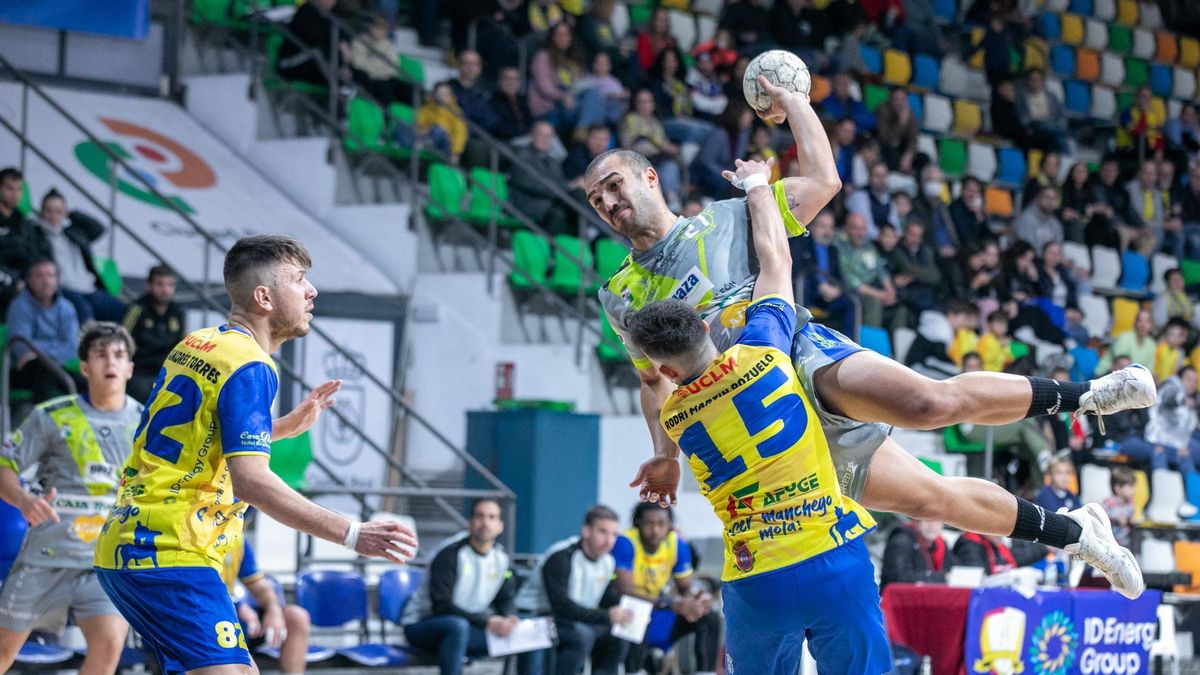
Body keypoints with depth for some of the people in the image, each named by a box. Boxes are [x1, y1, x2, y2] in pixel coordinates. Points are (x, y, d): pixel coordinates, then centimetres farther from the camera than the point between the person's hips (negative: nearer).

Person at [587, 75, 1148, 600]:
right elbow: (655, 380, 28)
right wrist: (664, 453, 13)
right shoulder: (620, 297, 20)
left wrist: (792, 102, 11)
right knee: (930, 497, -4)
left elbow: (822, 180, 8)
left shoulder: (725, 219, 9)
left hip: (806, 355, -3)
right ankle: (1071, 531, 9)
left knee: (933, 402, -33)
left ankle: (1082, 396, -18)